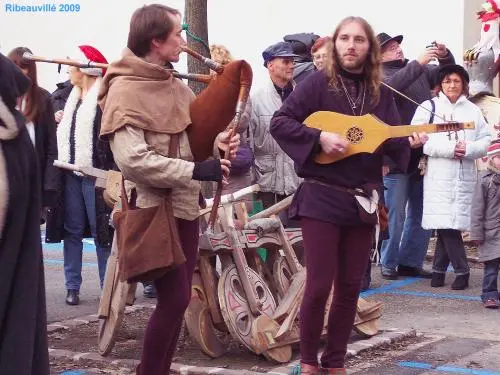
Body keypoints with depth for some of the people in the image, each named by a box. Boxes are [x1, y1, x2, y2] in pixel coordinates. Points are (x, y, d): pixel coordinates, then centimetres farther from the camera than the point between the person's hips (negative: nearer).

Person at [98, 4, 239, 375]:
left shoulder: (176, 86, 11)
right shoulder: (125, 89, -15)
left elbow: (192, 136, 19)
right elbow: (132, 159, -24)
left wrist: (218, 141, -4)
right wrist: (195, 170, -26)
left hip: (185, 204, 8)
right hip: (154, 208, -8)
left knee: (178, 297, 11)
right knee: (174, 298, -9)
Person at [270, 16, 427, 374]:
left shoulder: (382, 94, 6)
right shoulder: (318, 83, -5)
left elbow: (391, 144, 7)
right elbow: (279, 122, -9)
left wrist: (411, 142, -13)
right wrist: (319, 137, -20)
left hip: (362, 201, 4)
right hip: (322, 198, -4)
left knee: (350, 287, 9)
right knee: (319, 285, -4)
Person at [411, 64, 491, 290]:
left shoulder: (473, 111, 14)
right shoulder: (428, 107, 6)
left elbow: (485, 141, 9)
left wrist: (467, 149, -12)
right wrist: (449, 148, -14)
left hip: (464, 177, 2)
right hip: (439, 176, -2)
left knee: (449, 224, 1)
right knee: (446, 224, -8)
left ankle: (439, 269, 13)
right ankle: (461, 271, 1)